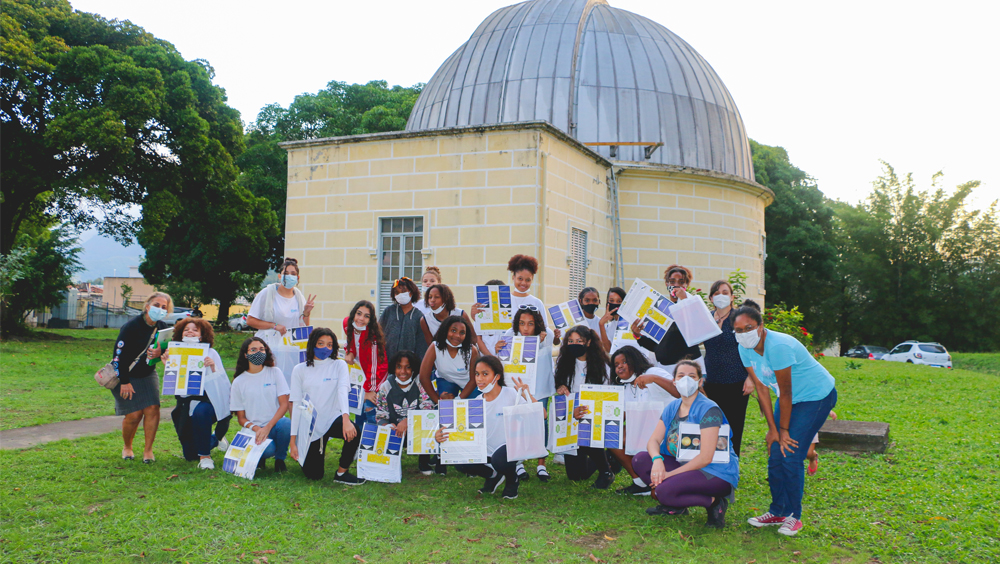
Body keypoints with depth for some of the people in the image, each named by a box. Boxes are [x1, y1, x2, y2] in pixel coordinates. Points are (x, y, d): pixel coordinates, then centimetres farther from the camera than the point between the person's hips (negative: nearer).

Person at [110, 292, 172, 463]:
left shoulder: (163, 328, -3)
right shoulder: (131, 326, -19)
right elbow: (119, 354, -18)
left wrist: (161, 353, -22)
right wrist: (124, 382, -17)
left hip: (147, 375, 4)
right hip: (125, 375, -4)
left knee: (152, 409, -11)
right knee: (134, 415, -9)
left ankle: (148, 450, 2)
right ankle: (127, 448, 17)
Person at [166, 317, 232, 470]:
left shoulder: (210, 353, -5)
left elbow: (224, 385, -13)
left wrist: (213, 368, -29)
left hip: (209, 401, -4)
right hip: (186, 406, 4)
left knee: (200, 412, -41)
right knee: (190, 456, 6)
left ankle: (205, 456, -20)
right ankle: (215, 439, 41)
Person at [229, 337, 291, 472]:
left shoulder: (275, 372, 5)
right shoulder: (239, 381, 5)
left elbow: (284, 404, -3)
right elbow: (241, 418, 5)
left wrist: (268, 427, -18)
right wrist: (255, 428, -17)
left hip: (275, 425, 1)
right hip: (254, 429, -1)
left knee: (286, 424, -35)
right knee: (268, 450, -34)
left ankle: (280, 459, -6)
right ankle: (261, 455, 6)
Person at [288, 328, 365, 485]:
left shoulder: (339, 365, 1)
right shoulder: (300, 370, 2)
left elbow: (342, 391, -17)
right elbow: (296, 405, 0)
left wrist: (346, 418, -36)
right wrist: (293, 439, -6)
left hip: (333, 419, 0)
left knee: (353, 433, -33)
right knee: (313, 475, -1)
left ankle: (342, 472, -9)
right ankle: (316, 453, 34)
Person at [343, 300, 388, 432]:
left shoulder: (373, 335, -30)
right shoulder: (347, 324, -10)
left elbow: (375, 364, -23)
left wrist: (370, 390, -18)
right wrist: (349, 351, -6)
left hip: (375, 378, -6)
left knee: (370, 410, -16)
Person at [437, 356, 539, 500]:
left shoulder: (511, 394, -12)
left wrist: (527, 395, -32)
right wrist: (441, 436, -20)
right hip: (487, 451, 5)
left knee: (499, 460, -36)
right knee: (461, 464, -16)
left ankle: (512, 480, 3)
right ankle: (494, 475, 14)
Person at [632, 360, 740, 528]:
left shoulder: (709, 410, -16)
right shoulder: (672, 407, 7)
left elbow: (705, 458, -21)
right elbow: (653, 440, 2)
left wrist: (671, 474, -20)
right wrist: (657, 459, -22)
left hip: (716, 474, -8)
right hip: (685, 466, 8)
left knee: (664, 491, -29)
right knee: (640, 460, -7)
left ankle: (714, 502, -6)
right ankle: (675, 506, 4)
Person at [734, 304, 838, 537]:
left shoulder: (778, 346, -31)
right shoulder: (745, 349, -8)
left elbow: (785, 393, -23)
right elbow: (761, 389, -4)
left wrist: (784, 430, -15)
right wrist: (772, 429, -6)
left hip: (817, 396, -7)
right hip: (791, 398, 7)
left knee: (790, 457, -12)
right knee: (775, 455, 3)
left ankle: (794, 515, 3)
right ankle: (777, 511, 18)